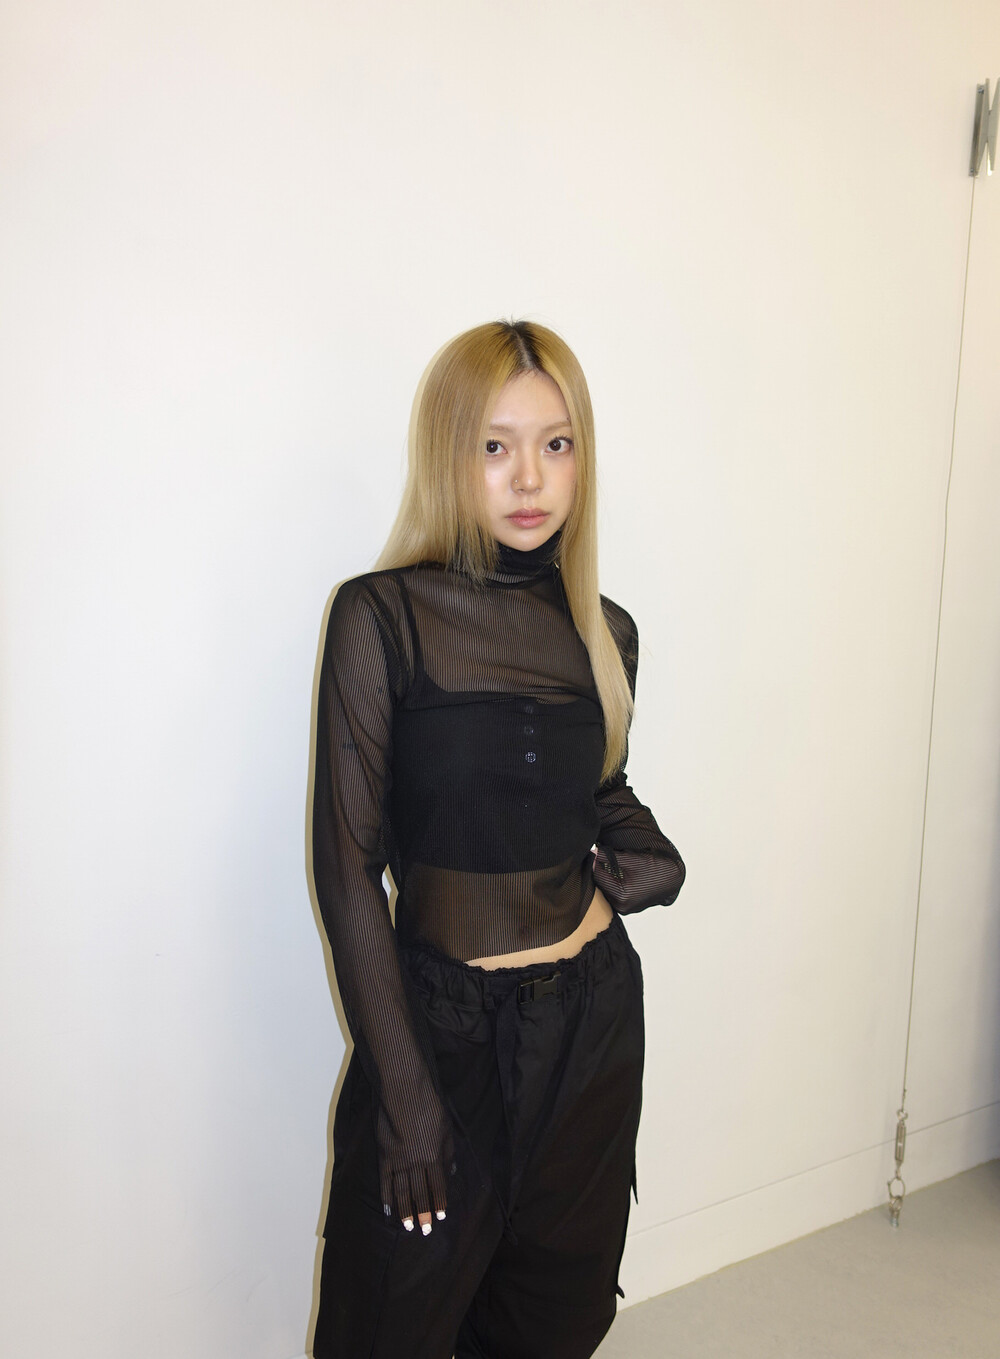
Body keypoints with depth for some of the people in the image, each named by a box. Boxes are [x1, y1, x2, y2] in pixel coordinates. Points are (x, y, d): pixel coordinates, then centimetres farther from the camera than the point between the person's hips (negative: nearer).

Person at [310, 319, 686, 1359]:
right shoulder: (381, 616, -13)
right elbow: (347, 862, -12)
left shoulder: (605, 630, 2)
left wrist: (640, 853, -6)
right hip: (441, 1016, -4)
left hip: (593, 1012, 4)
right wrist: (406, 1091, -12)